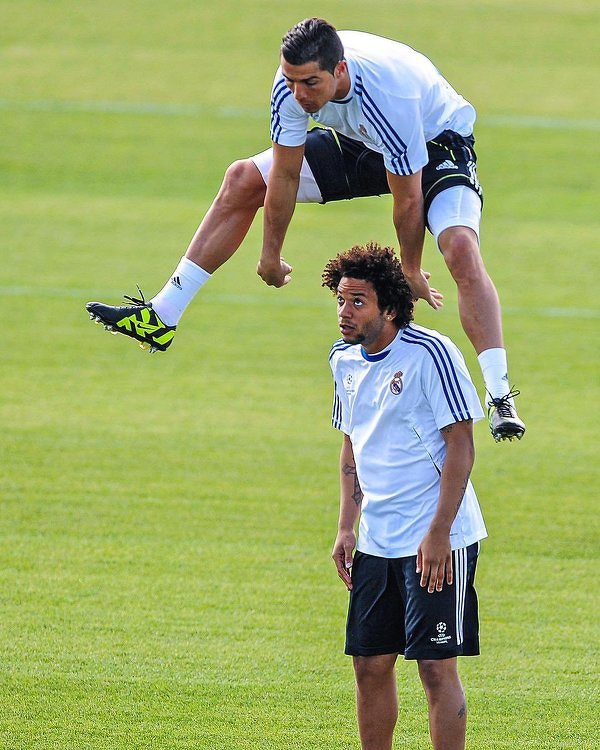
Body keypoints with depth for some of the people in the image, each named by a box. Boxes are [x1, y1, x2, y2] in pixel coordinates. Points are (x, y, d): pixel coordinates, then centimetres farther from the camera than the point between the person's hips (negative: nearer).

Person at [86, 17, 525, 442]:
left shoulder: (389, 95, -42)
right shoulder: (294, 83, -25)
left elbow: (408, 199, -29)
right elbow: (285, 174, -11)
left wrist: (411, 273, -18)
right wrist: (271, 254, -3)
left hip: (437, 145, -6)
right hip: (359, 142, 6)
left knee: (461, 247, -33)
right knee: (242, 180, 4)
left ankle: (500, 399, -33)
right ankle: (162, 318, 13)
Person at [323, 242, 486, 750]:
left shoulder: (431, 354, -13)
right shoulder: (345, 361, 9)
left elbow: (461, 444, -14)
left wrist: (439, 533, -19)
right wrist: (347, 527, 11)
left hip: (435, 541, -7)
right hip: (376, 543, 7)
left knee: (436, 665, -7)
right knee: (370, 664, 8)